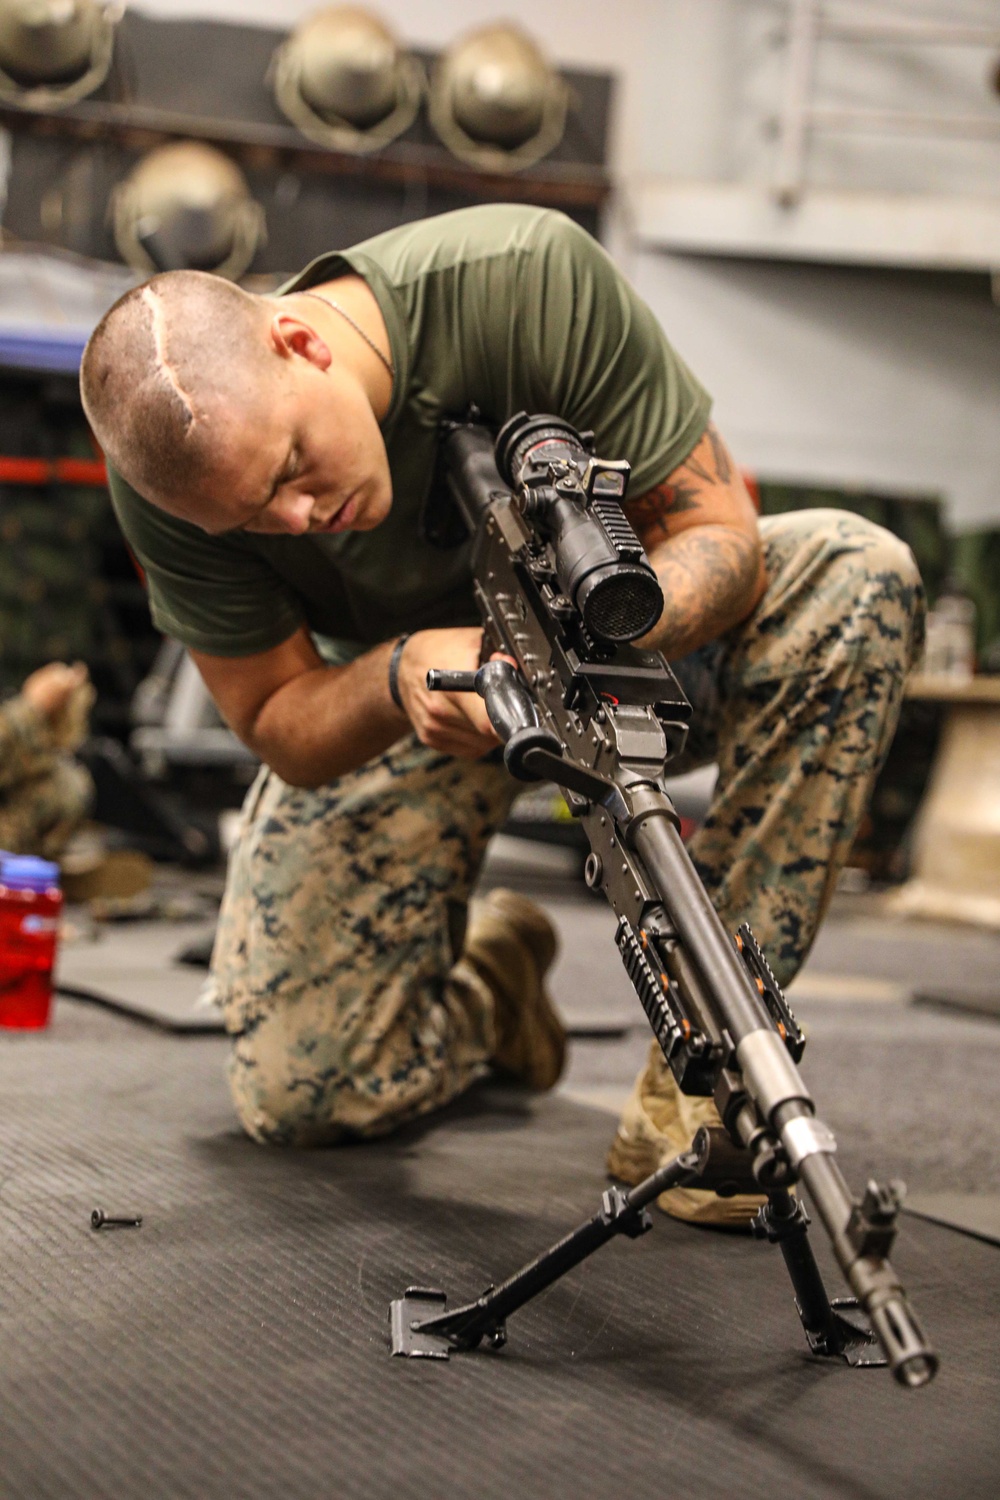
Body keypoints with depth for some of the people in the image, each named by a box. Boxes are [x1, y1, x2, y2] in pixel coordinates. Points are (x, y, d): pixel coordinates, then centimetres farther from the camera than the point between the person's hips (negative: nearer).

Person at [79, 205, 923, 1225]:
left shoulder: (530, 274, -33)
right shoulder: (172, 472, -27)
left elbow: (720, 535, -26)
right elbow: (280, 731, -18)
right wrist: (396, 680, -41)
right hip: (384, 706, 0)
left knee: (855, 575, -32)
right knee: (296, 1098, -14)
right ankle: (493, 979, 23)